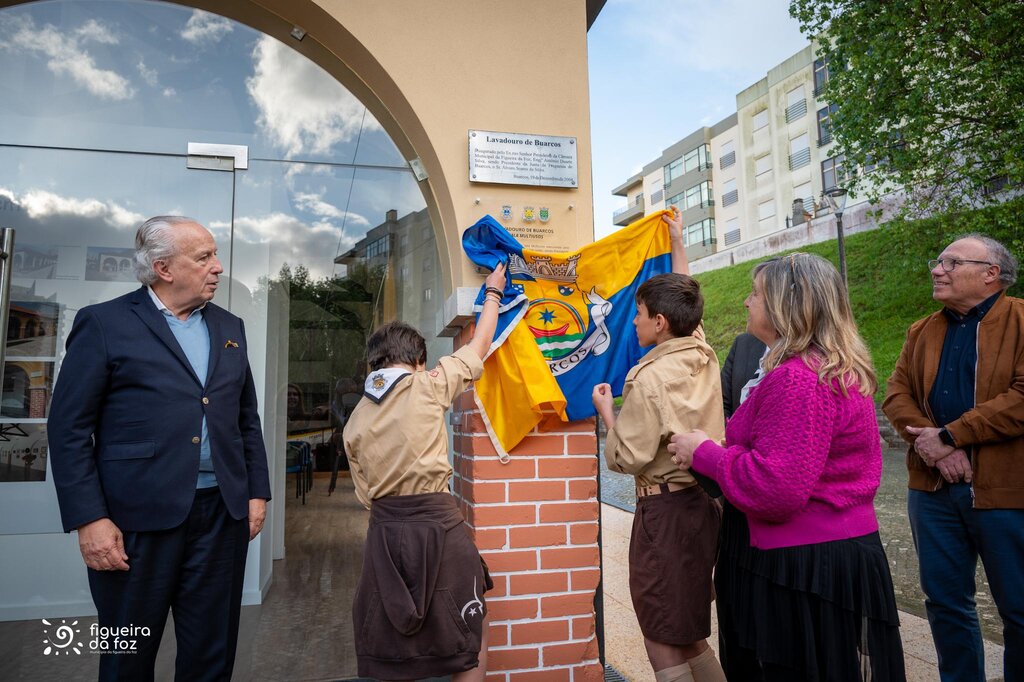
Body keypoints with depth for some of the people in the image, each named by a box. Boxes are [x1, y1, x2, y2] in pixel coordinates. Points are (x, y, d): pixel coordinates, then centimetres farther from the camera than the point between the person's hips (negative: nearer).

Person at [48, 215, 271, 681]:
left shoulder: (229, 327, 11)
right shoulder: (104, 323, -3)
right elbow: (70, 428, -6)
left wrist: (256, 492, 8)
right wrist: (89, 519, -11)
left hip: (223, 515, 4)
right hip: (138, 518, -3)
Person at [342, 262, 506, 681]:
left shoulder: (355, 419, 8)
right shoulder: (426, 386, -6)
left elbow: (365, 494, 9)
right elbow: (479, 346, 6)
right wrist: (493, 292, 20)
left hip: (383, 532, 5)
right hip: (437, 524, -5)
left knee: (395, 648, 19)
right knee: (472, 647, 12)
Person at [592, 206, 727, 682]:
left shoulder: (649, 378, -19)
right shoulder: (704, 357, 3)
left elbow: (628, 459, -17)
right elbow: (685, 307, 23)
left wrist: (606, 411, -2)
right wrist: (678, 247, 32)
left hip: (666, 509, -8)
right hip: (705, 500, 8)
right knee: (691, 638, 22)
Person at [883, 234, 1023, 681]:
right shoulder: (922, 332, 12)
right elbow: (897, 393, 4)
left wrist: (949, 435, -18)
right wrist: (929, 442, -13)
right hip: (934, 489, 5)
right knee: (944, 601, 14)